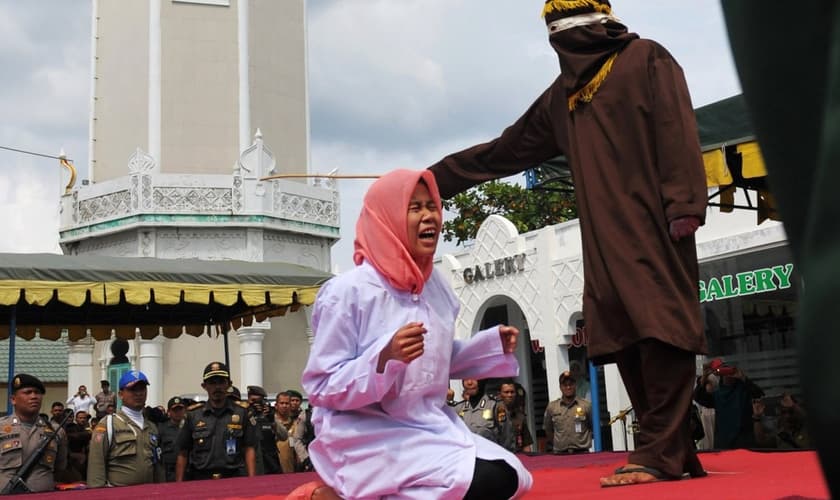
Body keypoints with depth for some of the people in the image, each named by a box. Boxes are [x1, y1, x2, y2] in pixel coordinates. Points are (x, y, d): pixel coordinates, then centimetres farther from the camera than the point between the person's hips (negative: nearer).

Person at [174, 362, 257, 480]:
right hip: (201, 479, 1)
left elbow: (249, 449, 5)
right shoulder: (193, 414, 10)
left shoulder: (242, 411, 7)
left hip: (234, 478, -1)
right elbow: (183, 454, 11)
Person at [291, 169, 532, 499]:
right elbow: (320, 387, -17)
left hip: (429, 427, 8)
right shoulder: (348, 291, -17)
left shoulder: (435, 286, 5)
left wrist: (494, 344, 4)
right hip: (368, 438, -8)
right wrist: (385, 357, -31)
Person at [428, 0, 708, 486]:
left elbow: (678, 130, -8)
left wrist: (683, 203, -20)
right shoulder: (562, 95, 23)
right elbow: (503, 151, 28)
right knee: (626, 340, 1)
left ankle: (660, 454, -13)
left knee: (661, 331, -12)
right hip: (605, 237, 7)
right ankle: (675, 453, 5)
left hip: (653, 227, -7)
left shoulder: (646, 59, 6)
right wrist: (438, 177, 28)